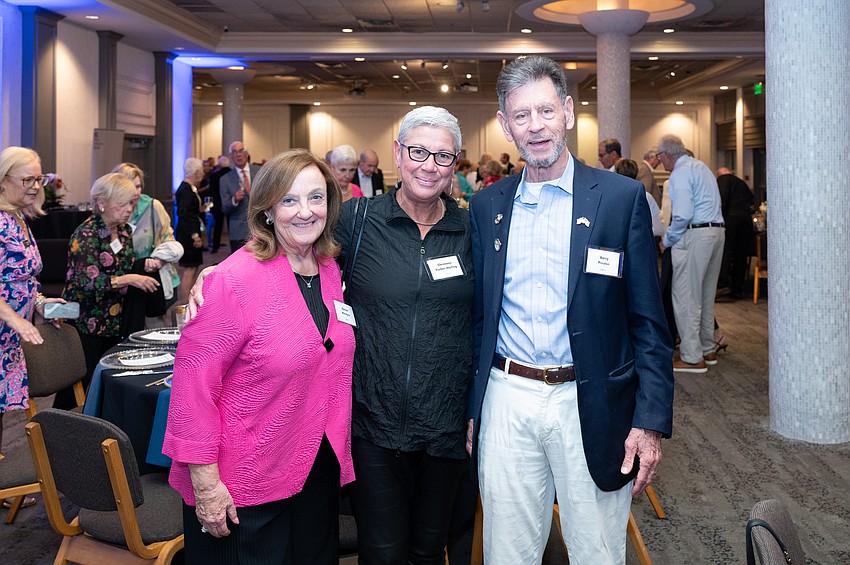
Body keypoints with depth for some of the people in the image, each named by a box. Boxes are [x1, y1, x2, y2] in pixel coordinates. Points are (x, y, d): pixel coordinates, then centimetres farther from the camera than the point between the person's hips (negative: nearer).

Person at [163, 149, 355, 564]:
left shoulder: (329, 269, 3)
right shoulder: (237, 279, -19)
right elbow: (194, 377, -19)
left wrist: (337, 451, 10)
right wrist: (204, 481, -19)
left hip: (318, 470, 7)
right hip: (244, 486, -6)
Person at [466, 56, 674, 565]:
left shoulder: (622, 197, -3)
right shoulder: (487, 206, 7)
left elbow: (648, 322, -3)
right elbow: (479, 315, 11)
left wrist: (652, 421, -9)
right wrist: (468, 410, 9)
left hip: (589, 405, -2)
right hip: (506, 402, 3)